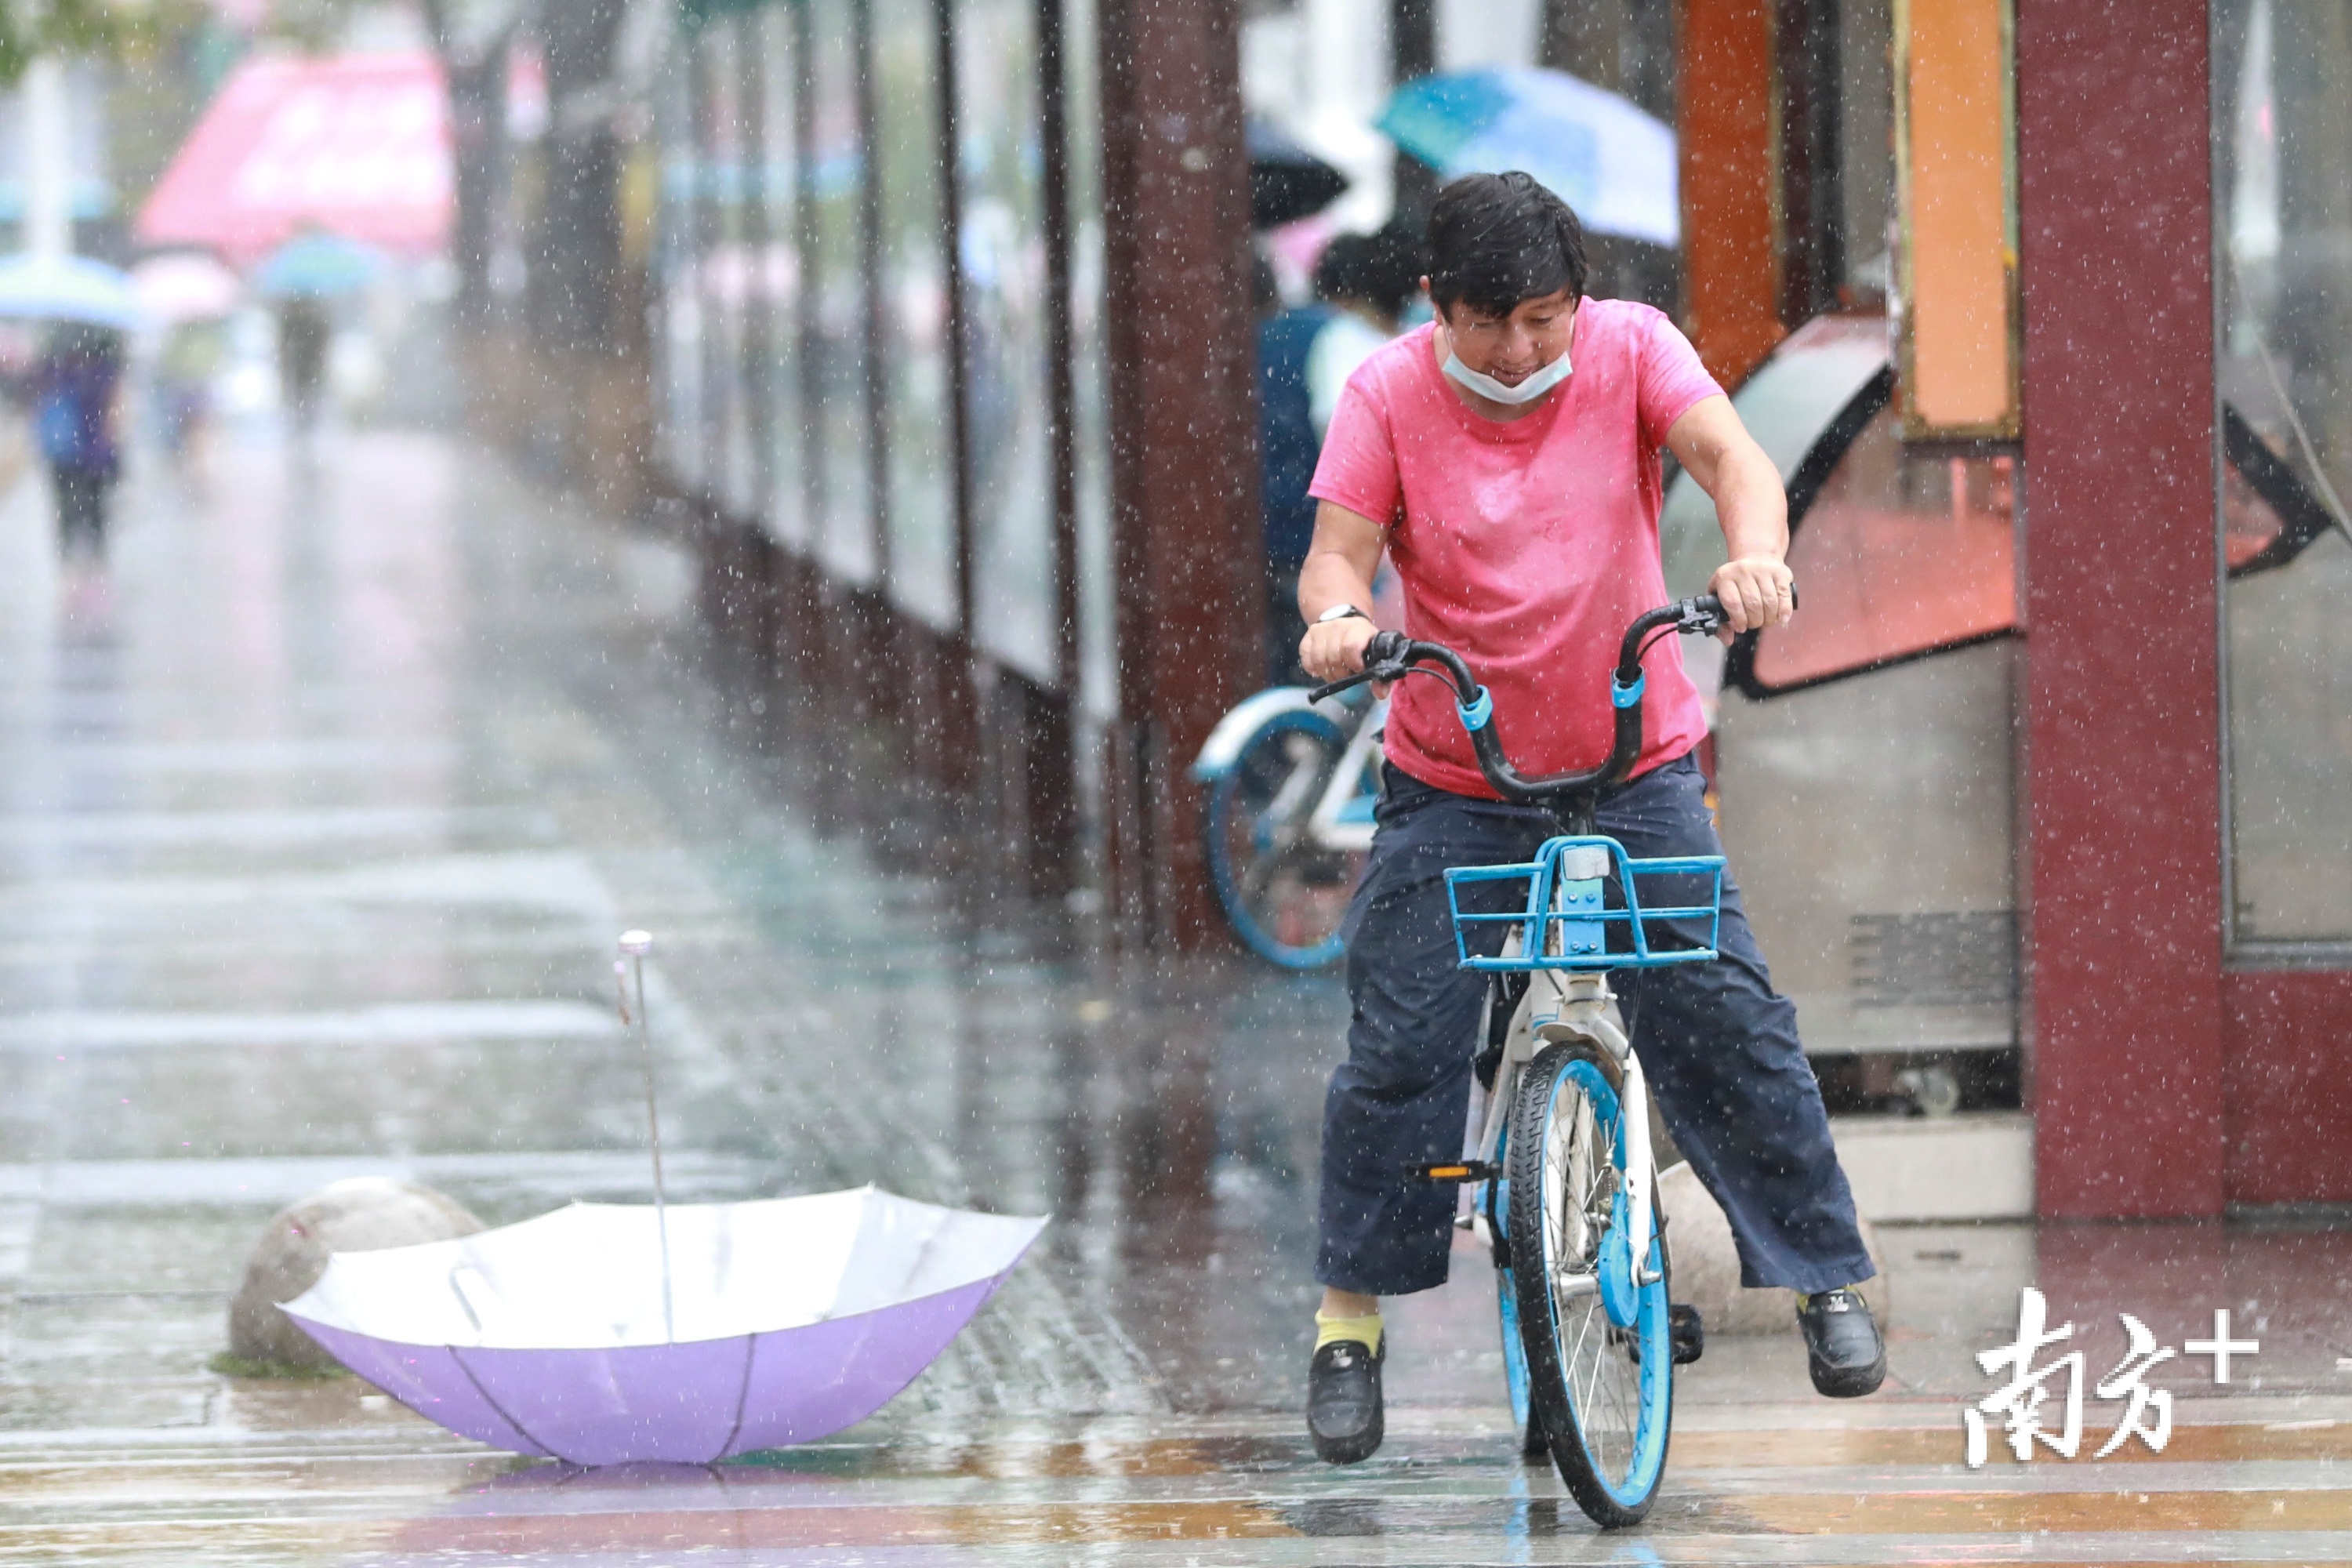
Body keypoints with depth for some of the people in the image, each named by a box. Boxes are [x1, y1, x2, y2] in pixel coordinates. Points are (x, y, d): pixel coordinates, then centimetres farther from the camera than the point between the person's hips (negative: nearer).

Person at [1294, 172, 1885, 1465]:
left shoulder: (1629, 348, -5)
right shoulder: (1389, 397, -7)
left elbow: (1727, 451, -20)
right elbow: (1339, 546, -14)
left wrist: (1757, 555, -42)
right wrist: (1337, 613, -38)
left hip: (1634, 765, 0)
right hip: (1451, 786, 0)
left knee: (1724, 1018, -7)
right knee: (1399, 1046, -6)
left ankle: (1824, 1275, 8)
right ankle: (1351, 1320, 9)